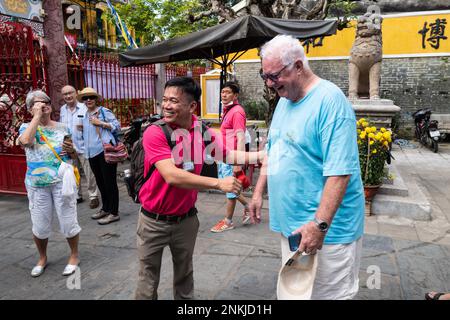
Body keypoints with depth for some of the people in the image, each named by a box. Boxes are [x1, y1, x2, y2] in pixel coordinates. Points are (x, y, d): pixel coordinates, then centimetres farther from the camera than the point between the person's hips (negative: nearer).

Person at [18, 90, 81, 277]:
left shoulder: (62, 127, 7)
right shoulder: (26, 127, 3)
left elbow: (73, 153, 15)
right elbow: (25, 141, -21)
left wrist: (71, 150, -10)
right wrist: (37, 116, -15)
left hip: (62, 181, 0)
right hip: (36, 184, 0)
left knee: (68, 221, 5)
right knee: (39, 225, 10)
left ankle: (74, 256, 25)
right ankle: (42, 258, 34)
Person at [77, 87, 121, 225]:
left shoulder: (104, 111, -4)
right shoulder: (85, 116, 18)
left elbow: (117, 126, -10)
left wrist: (100, 123, -15)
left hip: (105, 150, -8)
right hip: (92, 152, 8)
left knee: (109, 181, -3)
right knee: (100, 182, 16)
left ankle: (114, 213, 4)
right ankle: (105, 208, 29)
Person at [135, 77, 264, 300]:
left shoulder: (202, 130, -7)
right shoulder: (155, 132, -22)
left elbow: (228, 154, 8)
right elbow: (172, 176, -33)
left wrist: (264, 154, -1)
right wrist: (218, 183, -34)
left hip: (186, 218, 4)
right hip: (154, 220, -3)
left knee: (184, 275, 22)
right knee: (148, 279, 12)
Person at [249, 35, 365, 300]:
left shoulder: (330, 101, -18)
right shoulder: (284, 101, 9)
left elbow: (339, 171, -24)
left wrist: (320, 225, -25)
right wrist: (259, 193, 15)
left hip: (326, 228, -8)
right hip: (290, 223, 8)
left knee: (329, 293, 8)